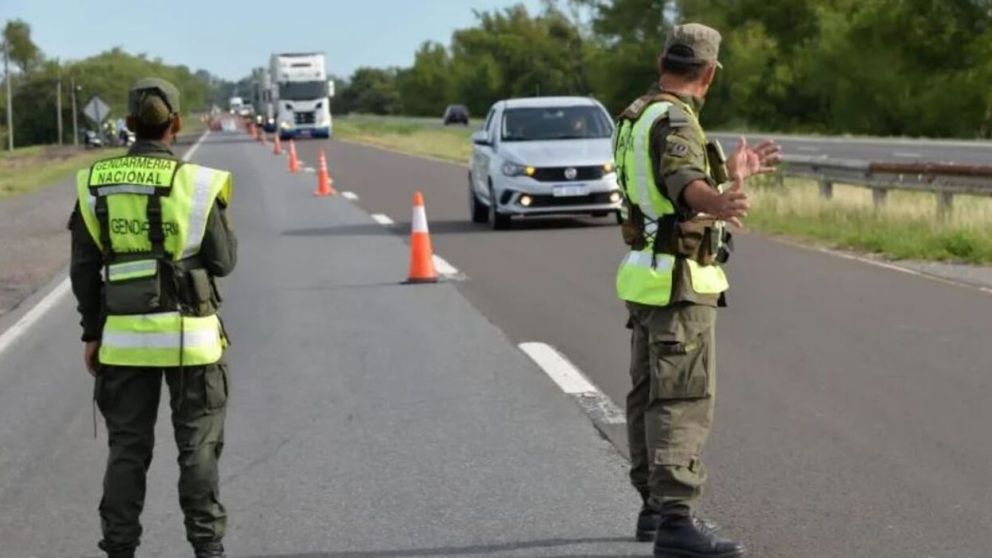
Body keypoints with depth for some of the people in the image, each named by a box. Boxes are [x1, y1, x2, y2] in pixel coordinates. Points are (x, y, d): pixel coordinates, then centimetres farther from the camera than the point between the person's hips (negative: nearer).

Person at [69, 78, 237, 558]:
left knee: (127, 448, 10)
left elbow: (83, 267, 2)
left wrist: (91, 332, 9)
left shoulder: (96, 184, 0)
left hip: (124, 337, 3)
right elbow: (223, 261, -4)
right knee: (198, 446, 7)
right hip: (188, 336, -2)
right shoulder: (196, 184, -10)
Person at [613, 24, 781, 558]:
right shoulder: (674, 121, -18)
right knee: (683, 402, -13)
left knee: (651, 395, 15)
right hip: (680, 285, -10)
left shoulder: (638, 117, 12)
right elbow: (686, 182, -40)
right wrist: (720, 204, -61)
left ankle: (655, 508, 25)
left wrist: (733, 172, 41)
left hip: (650, 278, 10)